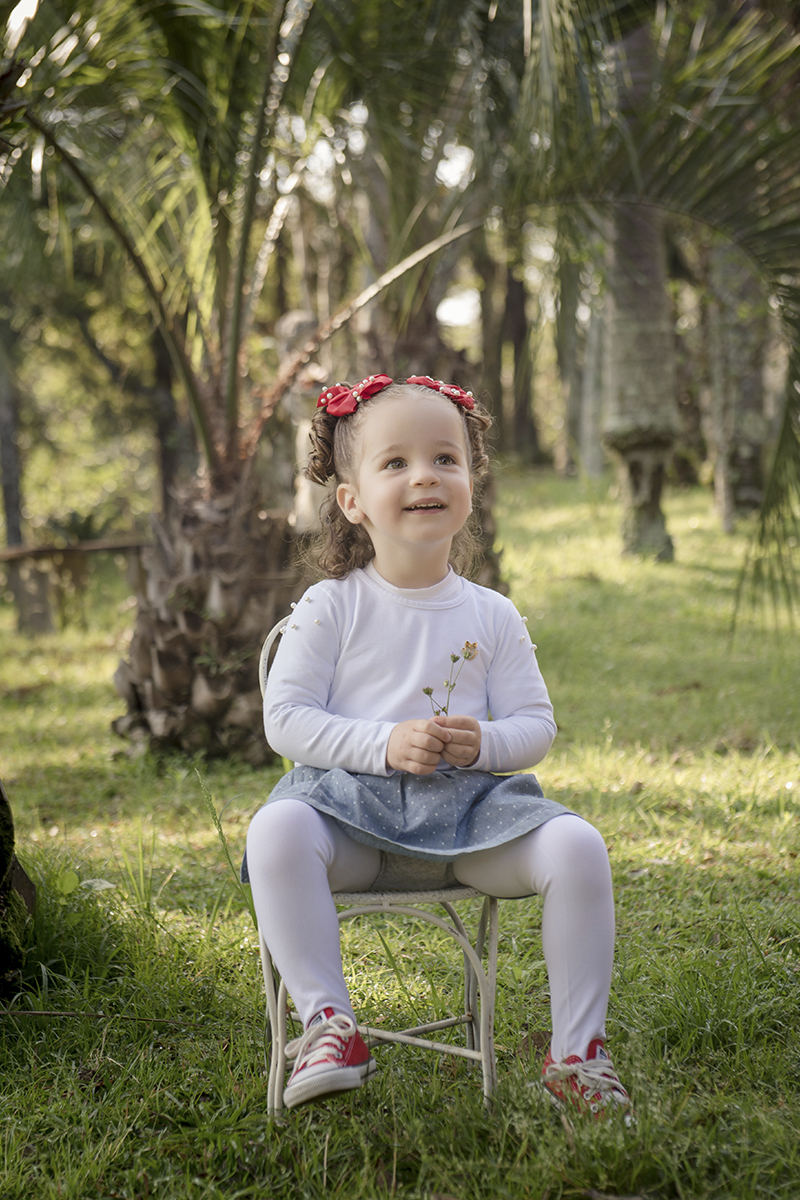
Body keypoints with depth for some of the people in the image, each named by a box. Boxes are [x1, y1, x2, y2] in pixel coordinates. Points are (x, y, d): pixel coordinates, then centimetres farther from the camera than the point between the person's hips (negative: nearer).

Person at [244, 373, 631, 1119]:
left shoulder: (492, 617, 9)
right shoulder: (330, 609, 2)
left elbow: (535, 725, 10)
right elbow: (285, 721, -3)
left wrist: (484, 743, -14)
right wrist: (385, 744, -17)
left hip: (469, 806, 2)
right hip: (354, 804, -2)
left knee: (577, 846, -22)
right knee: (276, 830, -33)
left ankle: (576, 1050, -10)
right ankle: (326, 1022, -25)